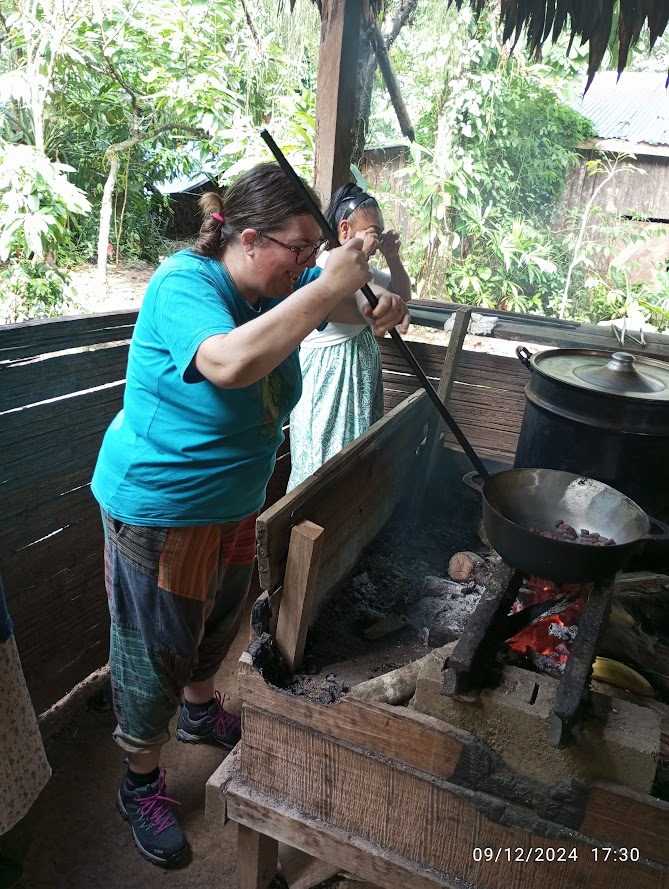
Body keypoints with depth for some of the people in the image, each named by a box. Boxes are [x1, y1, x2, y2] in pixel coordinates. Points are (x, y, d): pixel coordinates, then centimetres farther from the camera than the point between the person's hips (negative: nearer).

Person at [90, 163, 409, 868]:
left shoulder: (278, 283, -3)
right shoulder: (183, 286, -27)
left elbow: (342, 293, 12)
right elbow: (232, 363, -47)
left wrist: (379, 305, -12)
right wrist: (325, 287, -41)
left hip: (232, 502, 8)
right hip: (157, 510, -8)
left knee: (217, 621, 27)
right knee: (155, 648, 9)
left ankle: (200, 712, 56)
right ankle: (141, 783, 34)